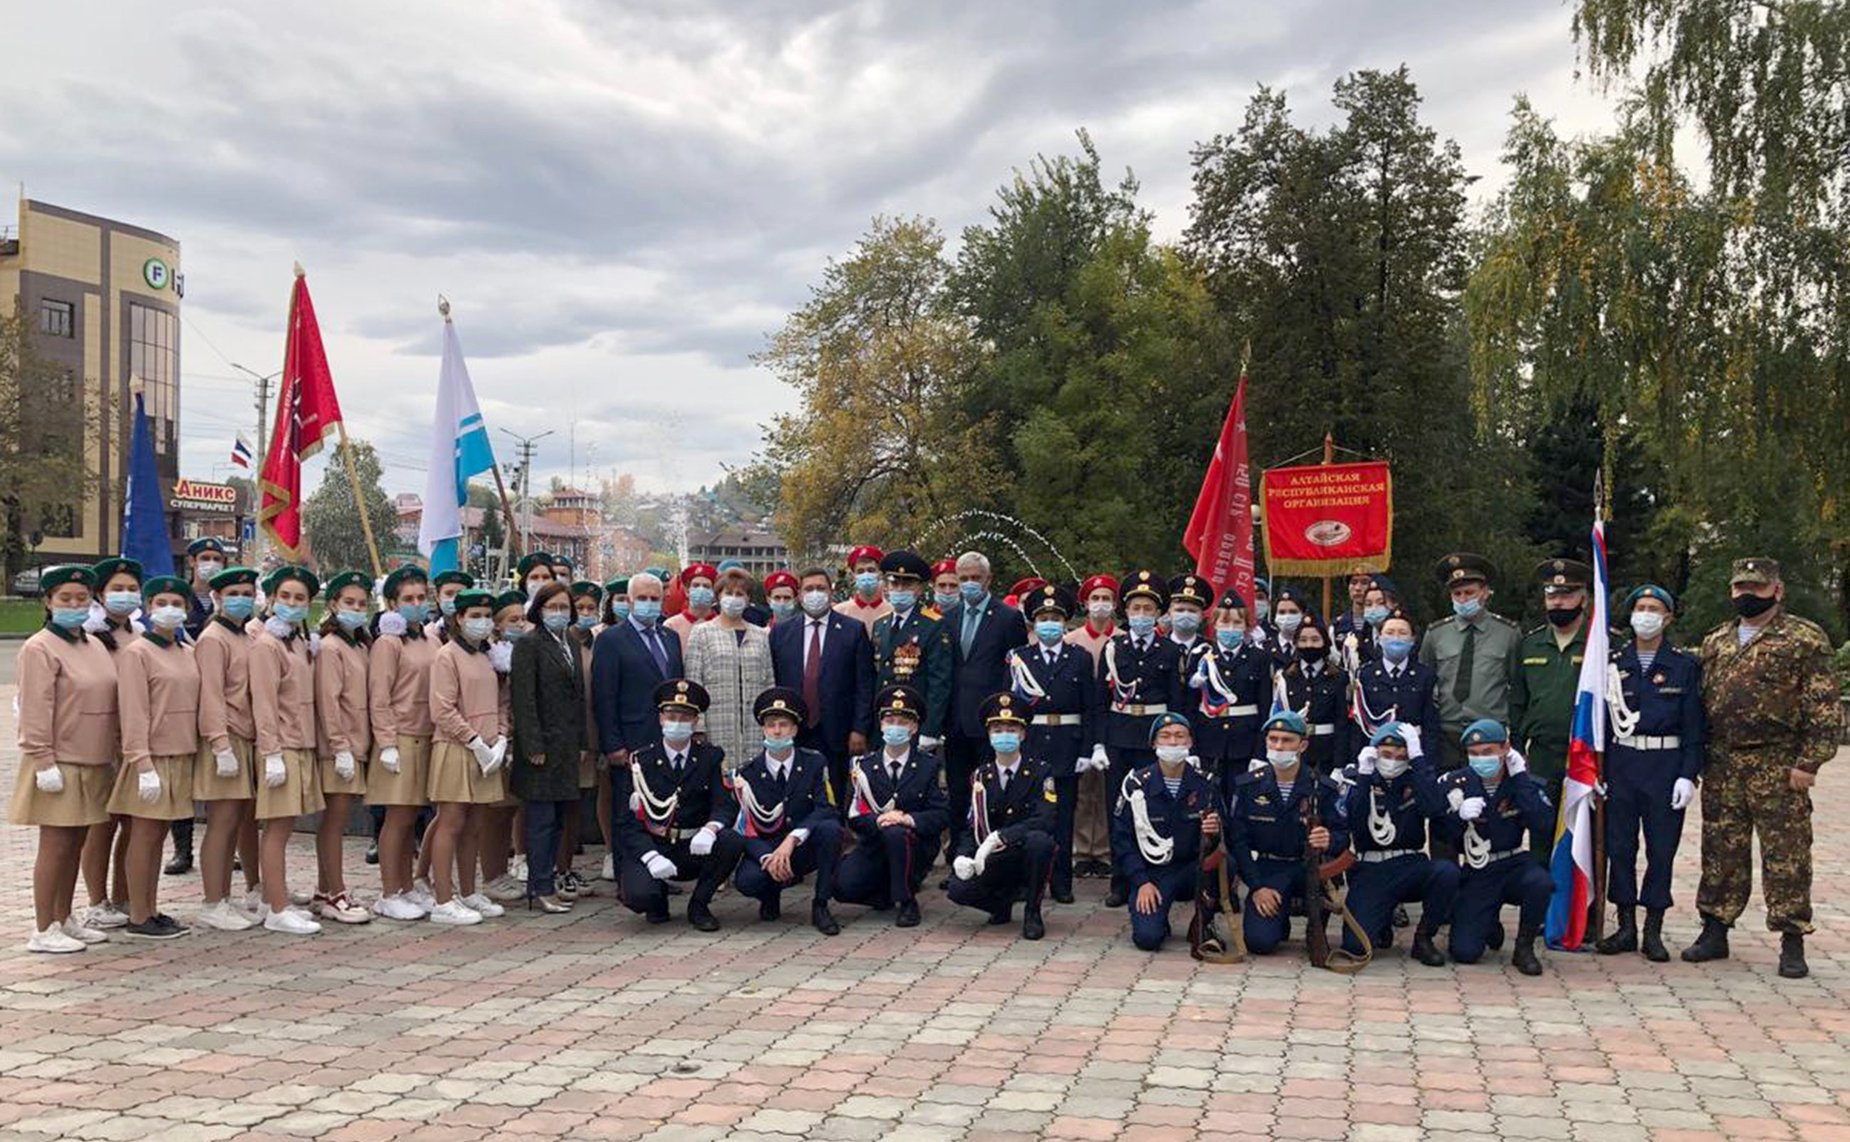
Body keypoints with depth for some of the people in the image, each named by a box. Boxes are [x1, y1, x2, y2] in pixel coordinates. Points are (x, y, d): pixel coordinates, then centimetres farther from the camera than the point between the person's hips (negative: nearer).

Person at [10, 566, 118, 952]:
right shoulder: (39, 649, -10)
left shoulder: (95, 646, 13)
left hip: (93, 764, 7)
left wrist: (113, 755, 15)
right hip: (59, 765, -7)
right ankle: (43, 930, 5)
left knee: (76, 843, 13)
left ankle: (64, 920, 23)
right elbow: (35, 712, -14)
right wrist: (44, 762, -18)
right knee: (56, 845, -3)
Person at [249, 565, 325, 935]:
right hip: (281, 747, -8)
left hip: (302, 745, 8)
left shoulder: (300, 641, 16)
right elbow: (264, 703, -14)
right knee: (278, 828, -5)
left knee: (282, 828, 12)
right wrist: (272, 754, -18)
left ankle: (274, 902, 18)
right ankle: (278, 911, -2)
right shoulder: (267, 644, -10)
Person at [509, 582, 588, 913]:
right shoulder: (529, 644, -7)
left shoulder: (573, 644, 15)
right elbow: (523, 699, -12)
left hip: (567, 747, 7)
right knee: (541, 820, -4)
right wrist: (533, 746, -17)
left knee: (558, 819, 11)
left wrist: (582, 742, 14)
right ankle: (541, 890, 1)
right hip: (543, 746, -7)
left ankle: (545, 885, 18)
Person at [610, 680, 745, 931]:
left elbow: (726, 804, -5)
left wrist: (710, 829, -30)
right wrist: (651, 856, -25)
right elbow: (626, 821, -6)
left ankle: (699, 905, -4)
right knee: (638, 895, -31)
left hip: (694, 851, 2)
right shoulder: (639, 762, 0)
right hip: (649, 847, -2)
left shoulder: (710, 757, 5)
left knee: (732, 842, -28)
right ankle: (659, 897, 9)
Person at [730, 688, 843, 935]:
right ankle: (771, 896, 7)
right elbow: (744, 828, -8)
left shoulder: (814, 764, -3)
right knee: (746, 881, -33)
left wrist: (792, 839, -30)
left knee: (830, 829, -33)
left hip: (806, 849, 0)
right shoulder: (747, 772, -3)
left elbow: (827, 809, -15)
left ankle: (820, 906, -16)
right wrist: (768, 858, -27)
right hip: (765, 849, 0)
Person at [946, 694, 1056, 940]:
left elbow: (1044, 820, -21)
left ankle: (1032, 911, -13)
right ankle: (1004, 900, 10)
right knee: (959, 890, -25)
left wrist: (999, 837, -32)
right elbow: (972, 827, 2)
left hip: (1028, 855, -2)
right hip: (993, 860, 3)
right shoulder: (980, 777, 3)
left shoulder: (1039, 771, -7)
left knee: (1039, 840, -37)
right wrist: (962, 857, -21)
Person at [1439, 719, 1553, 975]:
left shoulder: (1523, 781, -4)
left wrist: (1520, 778, -20)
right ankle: (1489, 927, 26)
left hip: (1514, 865, 0)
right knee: (1464, 952, -13)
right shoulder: (1454, 784, -5)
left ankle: (1524, 947, -6)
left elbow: (1543, 824, -22)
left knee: (1540, 884, -36)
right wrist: (1459, 816, -24)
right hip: (1475, 874, 0)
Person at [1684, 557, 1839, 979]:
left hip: (1778, 769, -5)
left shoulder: (1805, 639, -3)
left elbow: (1823, 706, -8)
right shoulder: (1715, 642, 14)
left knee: (1786, 857, 0)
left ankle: (1792, 942, 9)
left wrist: (1809, 762, -14)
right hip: (1722, 767, 5)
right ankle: (1715, 932, 20)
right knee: (1721, 853, 10)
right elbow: (1701, 702, 18)